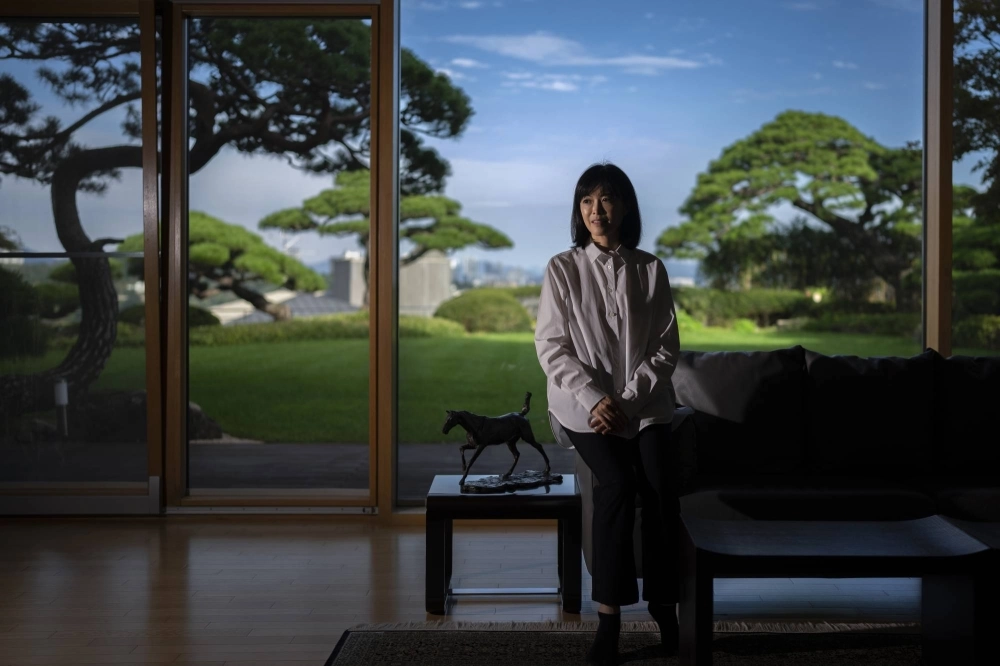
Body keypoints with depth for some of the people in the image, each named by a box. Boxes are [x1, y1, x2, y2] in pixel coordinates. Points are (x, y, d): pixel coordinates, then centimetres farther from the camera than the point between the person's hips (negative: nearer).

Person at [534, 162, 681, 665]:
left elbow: (666, 346, 2)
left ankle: (664, 605, -7)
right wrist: (595, 398, -14)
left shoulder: (651, 270, 4)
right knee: (618, 483, -25)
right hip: (585, 402, -1)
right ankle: (609, 618, -19)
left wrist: (628, 400, -11)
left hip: (645, 402, 1)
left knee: (660, 485, -22)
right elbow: (551, 346, -3)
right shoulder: (562, 269, 0)